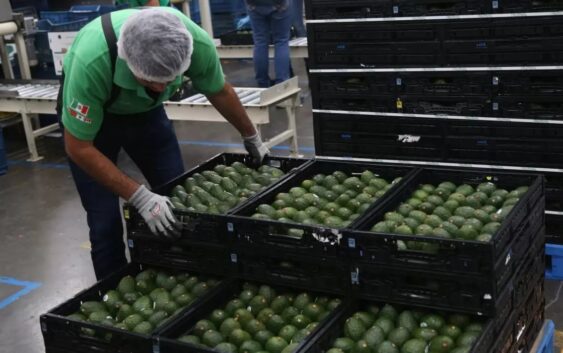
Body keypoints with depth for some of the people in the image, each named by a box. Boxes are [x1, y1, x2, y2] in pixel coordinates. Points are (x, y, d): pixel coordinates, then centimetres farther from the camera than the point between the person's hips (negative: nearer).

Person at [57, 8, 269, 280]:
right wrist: (140, 197, -34)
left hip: (146, 109, 3)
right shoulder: (91, 61, -41)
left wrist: (252, 138, 7)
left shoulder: (198, 44, -31)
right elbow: (79, 148, -29)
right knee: (106, 222, -7)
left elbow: (220, 92, -7)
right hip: (89, 112, -3)